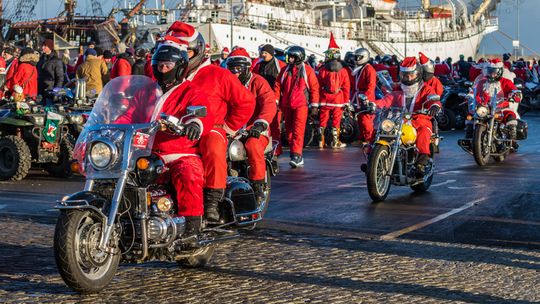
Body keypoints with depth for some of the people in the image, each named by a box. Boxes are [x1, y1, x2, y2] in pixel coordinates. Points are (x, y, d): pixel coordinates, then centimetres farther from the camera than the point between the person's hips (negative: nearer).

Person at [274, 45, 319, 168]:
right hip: (287, 105, 5)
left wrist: (314, 105, -4)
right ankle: (296, 158, 13)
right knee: (289, 130, 6)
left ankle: (296, 156, -20)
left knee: (298, 130, -15)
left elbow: (314, 88, -1)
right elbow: (278, 85, 12)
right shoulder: (285, 70, 10)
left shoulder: (307, 70, -2)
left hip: (301, 104, -5)